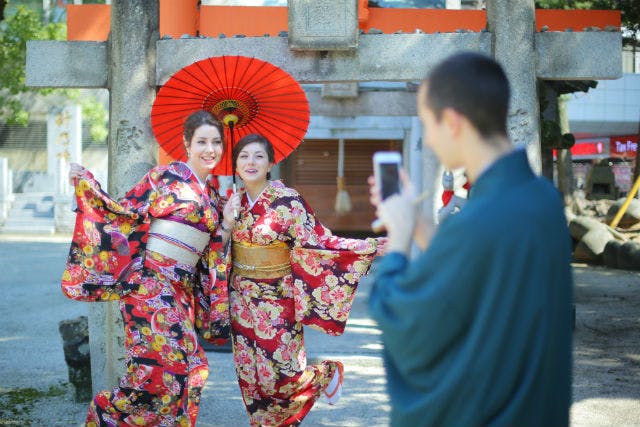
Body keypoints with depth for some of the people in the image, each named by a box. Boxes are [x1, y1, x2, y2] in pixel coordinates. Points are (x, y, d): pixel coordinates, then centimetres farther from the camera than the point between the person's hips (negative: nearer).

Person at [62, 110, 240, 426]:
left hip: (182, 287, 7)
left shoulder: (213, 197, 16)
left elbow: (210, 256, 17)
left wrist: (226, 226, 3)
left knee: (188, 367, 2)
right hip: (151, 279, -7)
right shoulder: (166, 176, -2)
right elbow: (127, 212, -4)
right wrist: (87, 185, -12)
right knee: (159, 360, -12)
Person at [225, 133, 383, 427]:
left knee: (277, 375, -4)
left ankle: (326, 374, 27)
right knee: (250, 374, 7)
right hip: (242, 300, 5)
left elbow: (318, 242, -17)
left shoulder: (287, 201, -13)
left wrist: (374, 247, -25)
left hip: (275, 302, -5)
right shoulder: (233, 202, 3)